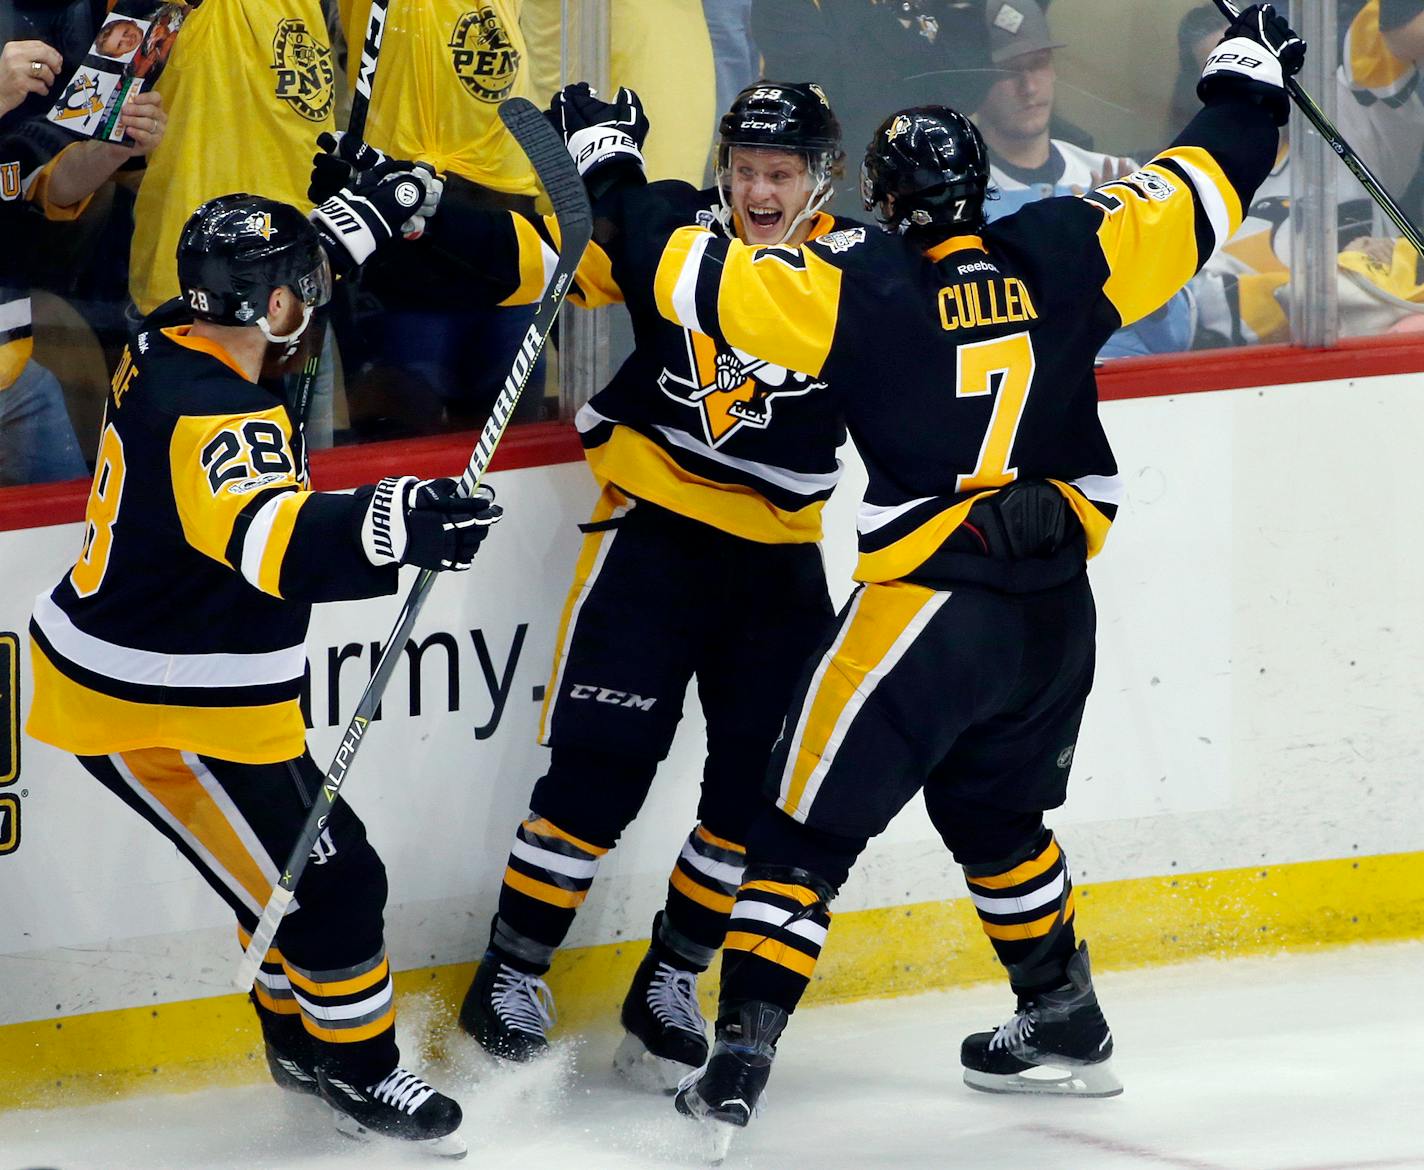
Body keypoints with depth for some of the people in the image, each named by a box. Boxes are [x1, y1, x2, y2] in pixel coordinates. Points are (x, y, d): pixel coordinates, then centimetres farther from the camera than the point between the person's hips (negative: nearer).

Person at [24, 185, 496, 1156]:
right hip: (161, 713, -10)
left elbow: (267, 289, 23)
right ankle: (358, 1074, 17)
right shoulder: (217, 414, -30)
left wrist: (366, 215, 29)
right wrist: (397, 525, -62)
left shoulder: (169, 347, 0)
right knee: (329, 881, -1)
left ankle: (301, 1039, 40)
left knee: (295, 854, 24)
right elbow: (272, 542, -48)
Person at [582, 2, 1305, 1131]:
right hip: (1054, 613, 5)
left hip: (924, 610, -5)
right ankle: (1065, 1027, 35)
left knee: (809, 827, 2)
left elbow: (701, 278, -11)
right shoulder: (1059, 256, 1)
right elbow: (1193, 197, 11)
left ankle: (741, 1053, -5)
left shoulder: (860, 291, -9)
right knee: (995, 813, 27)